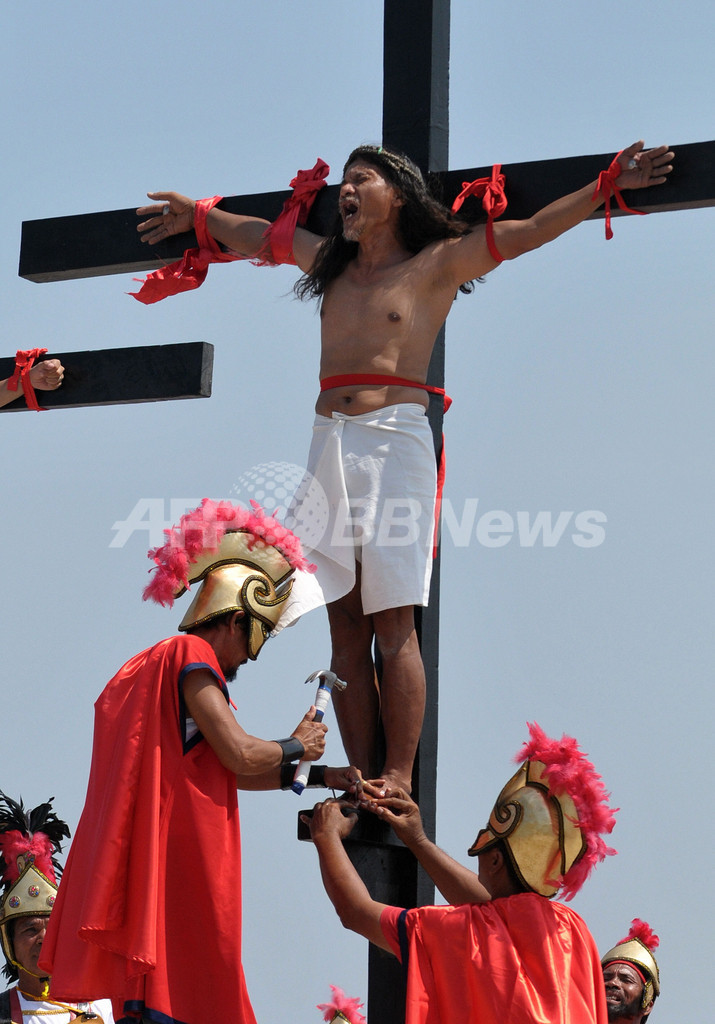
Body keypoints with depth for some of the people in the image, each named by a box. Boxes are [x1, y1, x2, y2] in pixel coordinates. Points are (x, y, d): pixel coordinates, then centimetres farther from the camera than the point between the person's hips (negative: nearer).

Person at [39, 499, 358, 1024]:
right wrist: (296, 747, 6)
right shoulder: (192, 656, -5)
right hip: (175, 862, -10)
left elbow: (223, 770, 27)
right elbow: (240, 754, -15)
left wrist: (322, 776, 25)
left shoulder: (157, 665, 25)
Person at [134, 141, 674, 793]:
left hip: (394, 444, -5)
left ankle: (398, 781, -9)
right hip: (330, 445, 5)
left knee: (393, 627, -9)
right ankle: (361, 782, 2)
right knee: (346, 629, 1)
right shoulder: (329, 261, 20)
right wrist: (198, 214, 47)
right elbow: (257, 234, 36)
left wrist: (610, 183, -5)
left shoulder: (437, 263, 5)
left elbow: (531, 231, 0)